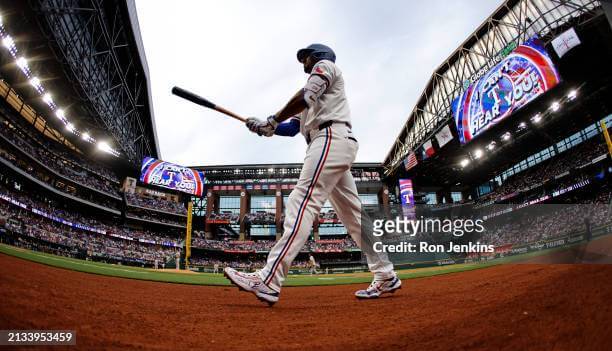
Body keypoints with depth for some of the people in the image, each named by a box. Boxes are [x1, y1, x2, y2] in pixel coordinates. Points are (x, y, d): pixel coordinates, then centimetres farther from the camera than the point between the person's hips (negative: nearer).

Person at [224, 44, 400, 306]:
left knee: (302, 202, -23)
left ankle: (268, 281, -30)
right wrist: (265, 128, 10)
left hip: (331, 139, -10)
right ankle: (386, 277, 9)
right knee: (353, 214, 5)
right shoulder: (313, 96, 37)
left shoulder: (325, 65, 13)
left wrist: (271, 121, -2)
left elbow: (304, 98, -8)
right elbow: (293, 127, 25)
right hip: (337, 146, 10)